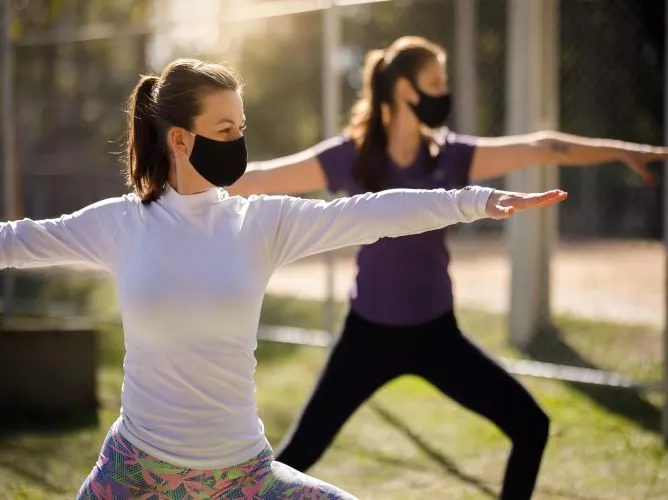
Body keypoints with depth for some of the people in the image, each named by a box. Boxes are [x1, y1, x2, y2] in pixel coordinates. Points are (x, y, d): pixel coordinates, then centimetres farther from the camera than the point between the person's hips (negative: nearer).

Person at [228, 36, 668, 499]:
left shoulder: (450, 156, -4)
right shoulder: (350, 157, -12)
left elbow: (539, 147, -8)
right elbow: (260, 178, -11)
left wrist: (623, 150, -13)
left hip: (436, 332, 3)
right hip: (370, 334, -3)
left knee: (531, 426, 0)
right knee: (299, 454, -4)